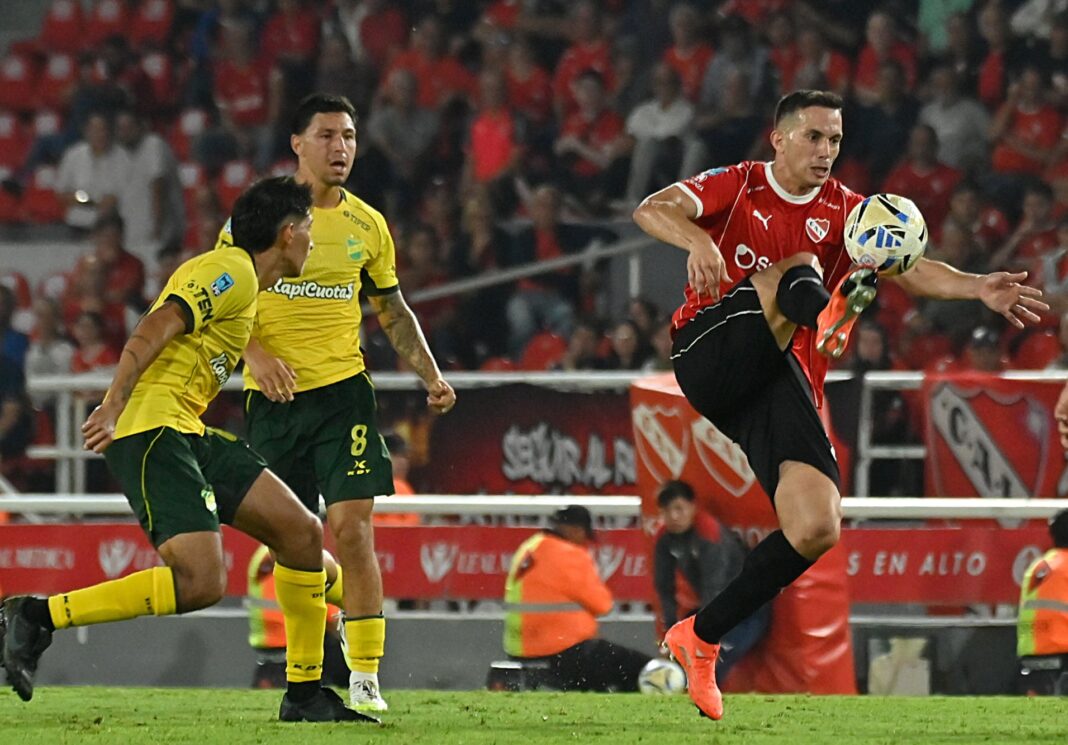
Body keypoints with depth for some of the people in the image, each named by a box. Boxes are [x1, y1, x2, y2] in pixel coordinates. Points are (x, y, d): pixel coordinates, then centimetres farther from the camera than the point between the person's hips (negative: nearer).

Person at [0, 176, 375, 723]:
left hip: (185, 433, 11)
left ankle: (304, 693, 12)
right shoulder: (231, 272, -8)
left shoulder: (240, 279, 23)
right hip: (152, 429, -11)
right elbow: (152, 330, -19)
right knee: (201, 582, -22)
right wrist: (113, 407, -27)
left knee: (301, 533, 5)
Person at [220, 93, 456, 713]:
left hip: (342, 389, 0)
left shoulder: (367, 225, 7)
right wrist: (254, 353, -17)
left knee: (352, 526, -14)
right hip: (272, 398, 0)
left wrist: (432, 378, 7)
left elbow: (394, 312, 18)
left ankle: (365, 678, -11)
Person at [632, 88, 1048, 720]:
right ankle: (828, 309, -64)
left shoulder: (844, 211, 14)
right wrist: (700, 242, -34)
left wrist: (979, 288, -19)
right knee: (797, 267, -26)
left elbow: (906, 267, -1)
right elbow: (653, 211, -12)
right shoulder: (737, 187, 6)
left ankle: (701, 639, 0)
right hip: (712, 354, -3)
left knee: (818, 529, -13)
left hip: (782, 381, 3)